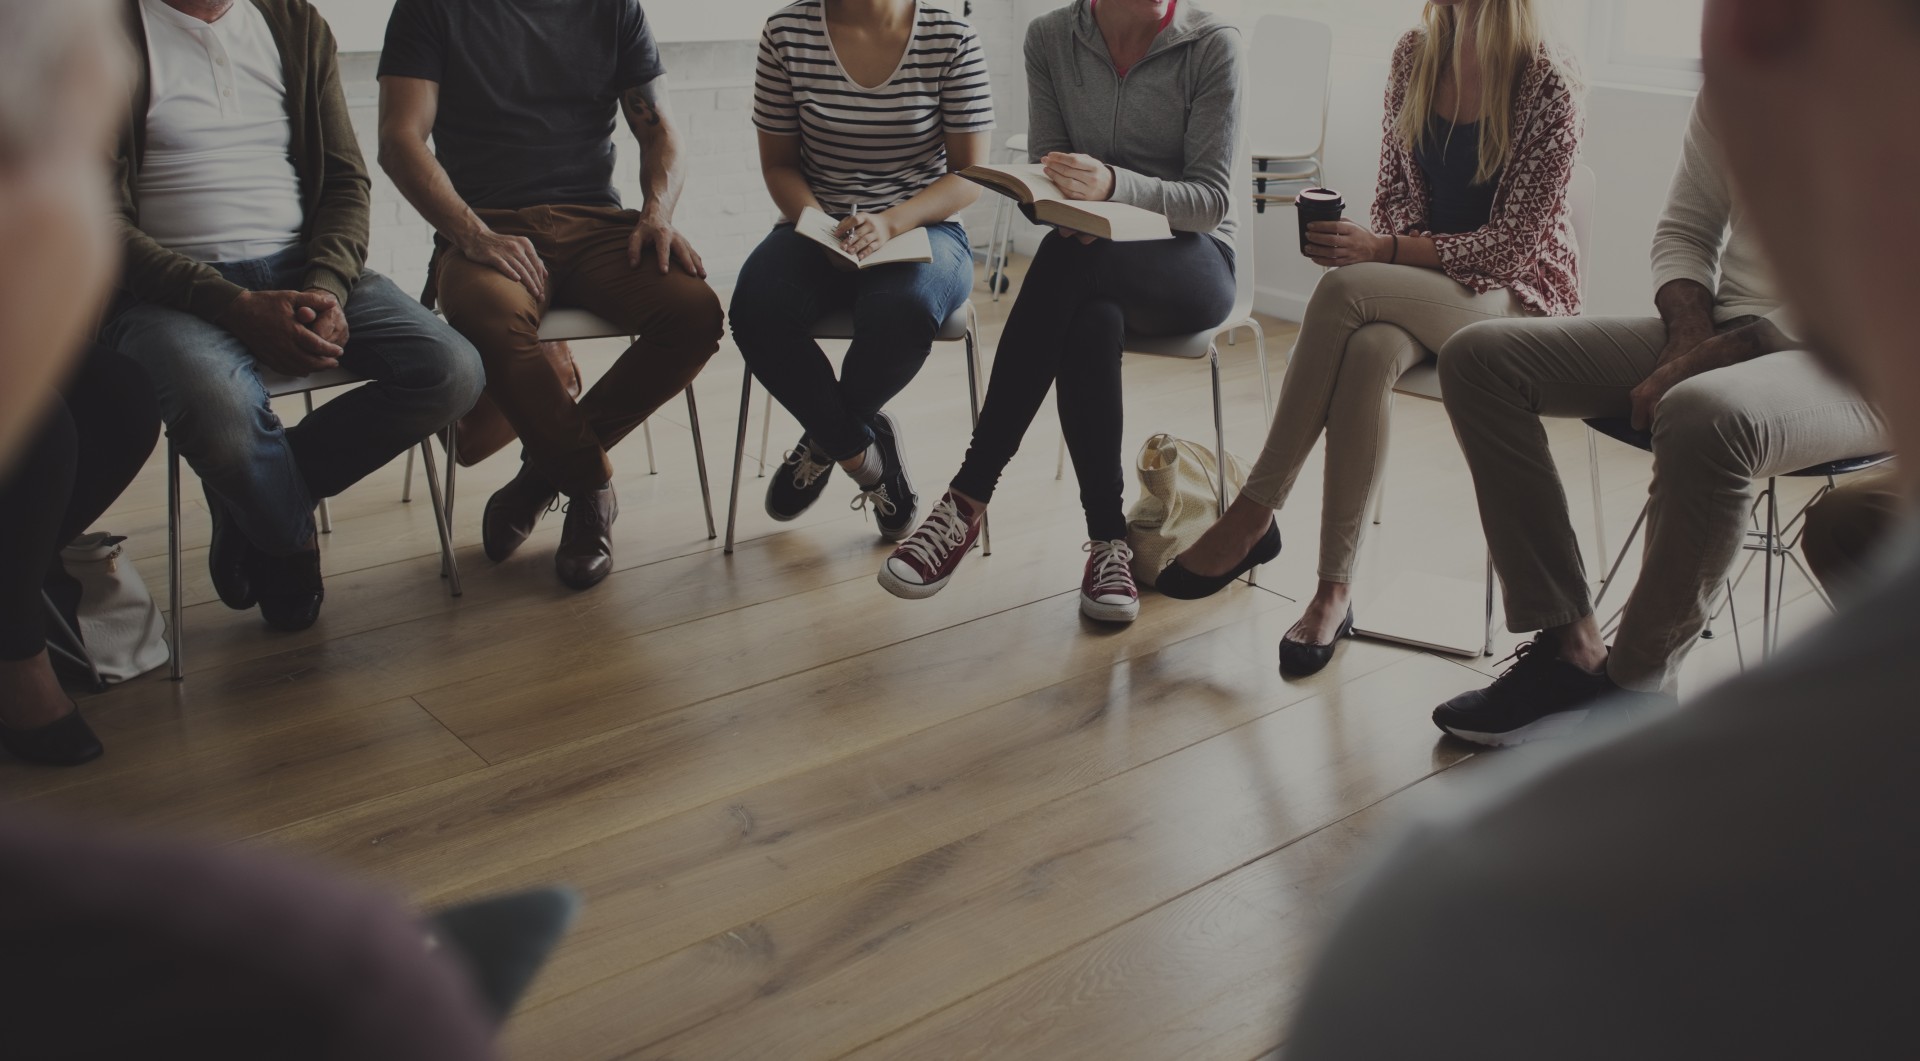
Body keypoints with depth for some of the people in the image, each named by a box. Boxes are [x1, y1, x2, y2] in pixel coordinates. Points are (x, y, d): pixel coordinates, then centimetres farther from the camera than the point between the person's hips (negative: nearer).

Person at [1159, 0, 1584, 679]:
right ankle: (1335, 590, -30)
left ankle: (1254, 514, -24)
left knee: (1343, 290, -32)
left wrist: (1382, 251, -24)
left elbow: (1510, 243, -15)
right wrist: (1375, 247, -11)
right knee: (1367, 351, -33)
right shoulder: (1415, 55, 5)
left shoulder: (1547, 85, -13)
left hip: (1515, 292, -4)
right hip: (1421, 288, 4)